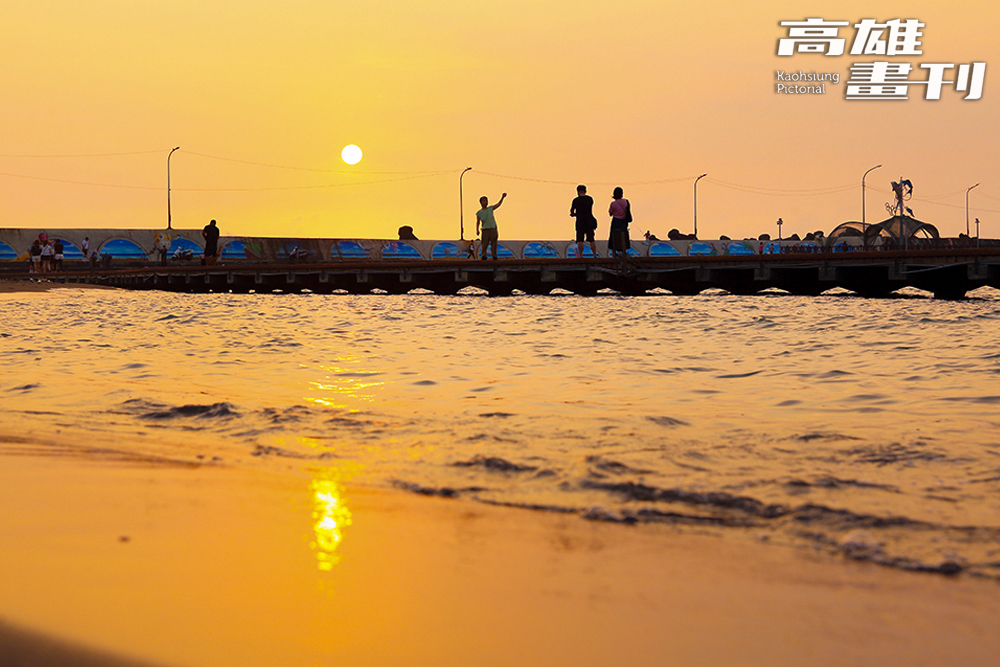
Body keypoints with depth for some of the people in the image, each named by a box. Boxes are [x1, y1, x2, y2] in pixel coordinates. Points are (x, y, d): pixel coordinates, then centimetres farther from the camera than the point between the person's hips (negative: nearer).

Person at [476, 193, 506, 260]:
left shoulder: (490, 208, 9)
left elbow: (498, 204, 3)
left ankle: (494, 257, 3)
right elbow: (478, 222, 13)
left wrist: (502, 197, -10)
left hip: (493, 229, 1)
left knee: (494, 244, 0)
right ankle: (483, 256, -5)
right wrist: (477, 230, 5)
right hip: (485, 230, -1)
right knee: (485, 244, -6)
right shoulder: (479, 213, 7)